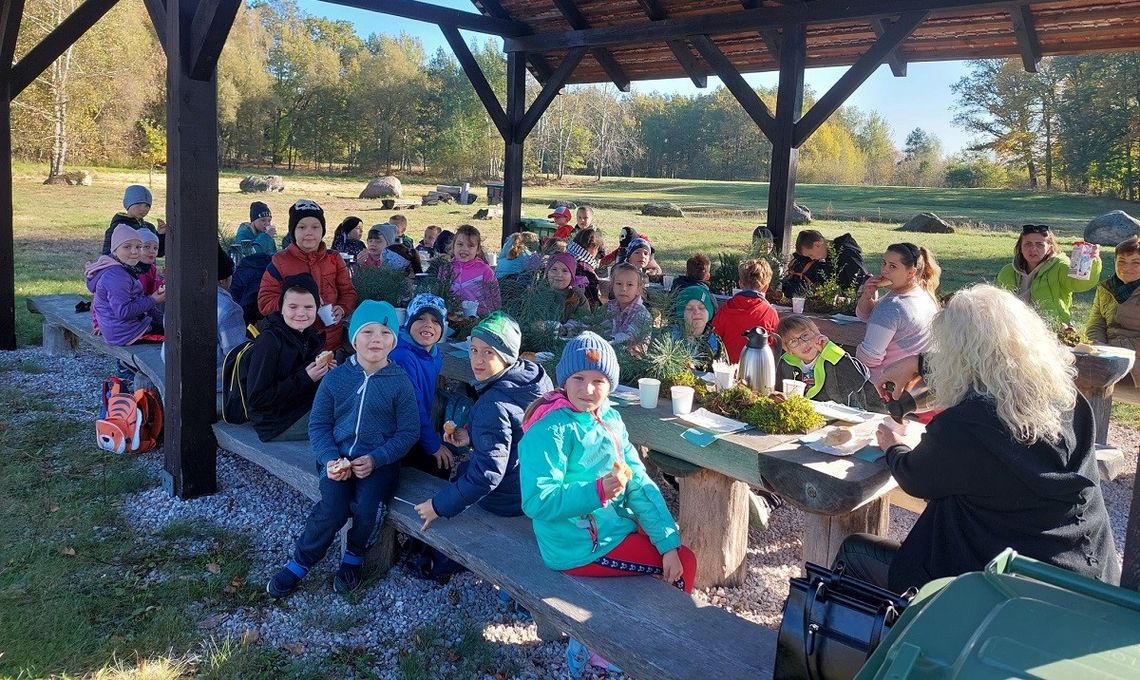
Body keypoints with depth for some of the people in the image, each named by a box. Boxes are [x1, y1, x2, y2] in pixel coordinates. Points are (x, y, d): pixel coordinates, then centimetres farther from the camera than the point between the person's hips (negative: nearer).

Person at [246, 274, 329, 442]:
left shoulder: (310, 335, 6)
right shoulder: (268, 342, -18)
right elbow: (257, 398, -22)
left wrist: (324, 370, -2)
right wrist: (305, 378, -23)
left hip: (306, 409, 8)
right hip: (276, 425, -8)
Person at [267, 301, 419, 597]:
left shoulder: (400, 382, -3)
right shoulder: (335, 378, 3)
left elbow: (408, 432, -4)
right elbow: (319, 425, 7)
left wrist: (376, 459, -16)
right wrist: (330, 459, -10)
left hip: (381, 461, -1)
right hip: (339, 458, 1)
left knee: (367, 508, -26)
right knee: (332, 508, -23)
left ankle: (353, 559, 6)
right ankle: (299, 564, 2)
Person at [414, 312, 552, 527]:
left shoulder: (494, 404, -31)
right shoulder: (532, 376, -6)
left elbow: (488, 473, -30)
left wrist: (439, 506, -21)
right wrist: (472, 439, 5)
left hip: (507, 501, -8)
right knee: (463, 468, 30)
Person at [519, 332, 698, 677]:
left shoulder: (611, 420, 2)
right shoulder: (550, 430, -21)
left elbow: (640, 485, 0)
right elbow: (537, 501, -26)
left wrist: (670, 544, -7)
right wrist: (597, 491, -34)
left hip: (616, 528, 8)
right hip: (579, 546, -8)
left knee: (680, 556, 12)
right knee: (683, 564, -3)